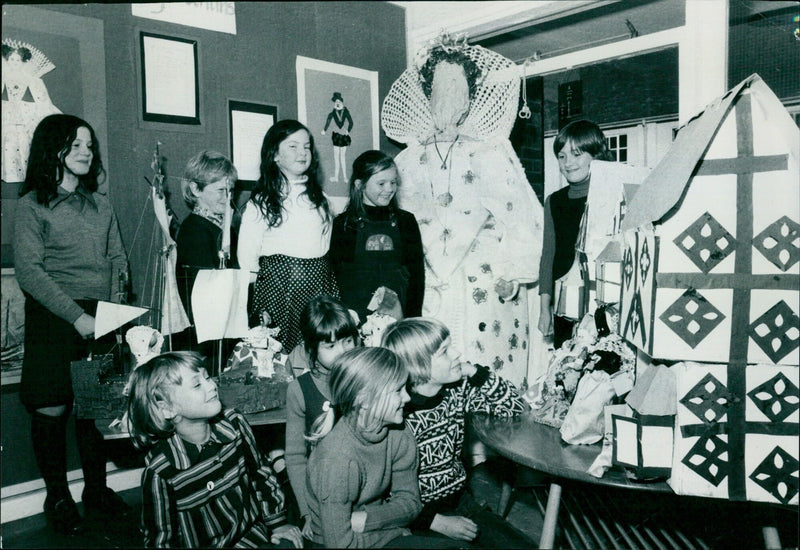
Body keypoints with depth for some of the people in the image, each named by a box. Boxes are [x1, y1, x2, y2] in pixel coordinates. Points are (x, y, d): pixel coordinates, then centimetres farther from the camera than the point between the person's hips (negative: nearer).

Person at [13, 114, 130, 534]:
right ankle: (57, 497, 18)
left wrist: (116, 309, -4)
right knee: (52, 409, 2)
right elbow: (29, 271, -10)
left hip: (101, 318, 4)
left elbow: (117, 259, 12)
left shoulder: (100, 203, 13)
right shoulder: (33, 204, -2)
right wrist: (76, 315, -17)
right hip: (54, 320, -4)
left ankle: (97, 489, 23)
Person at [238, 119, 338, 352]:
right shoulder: (261, 202, -1)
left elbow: (328, 242, 14)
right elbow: (247, 256, -2)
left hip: (319, 281, 4)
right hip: (278, 282, -4)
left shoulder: (318, 196, 14)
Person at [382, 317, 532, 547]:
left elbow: (516, 407, 1)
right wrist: (437, 522, -18)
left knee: (523, 545, -6)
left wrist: (474, 372, -11)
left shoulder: (456, 390, -4)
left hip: (460, 500, 6)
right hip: (420, 518, -6)